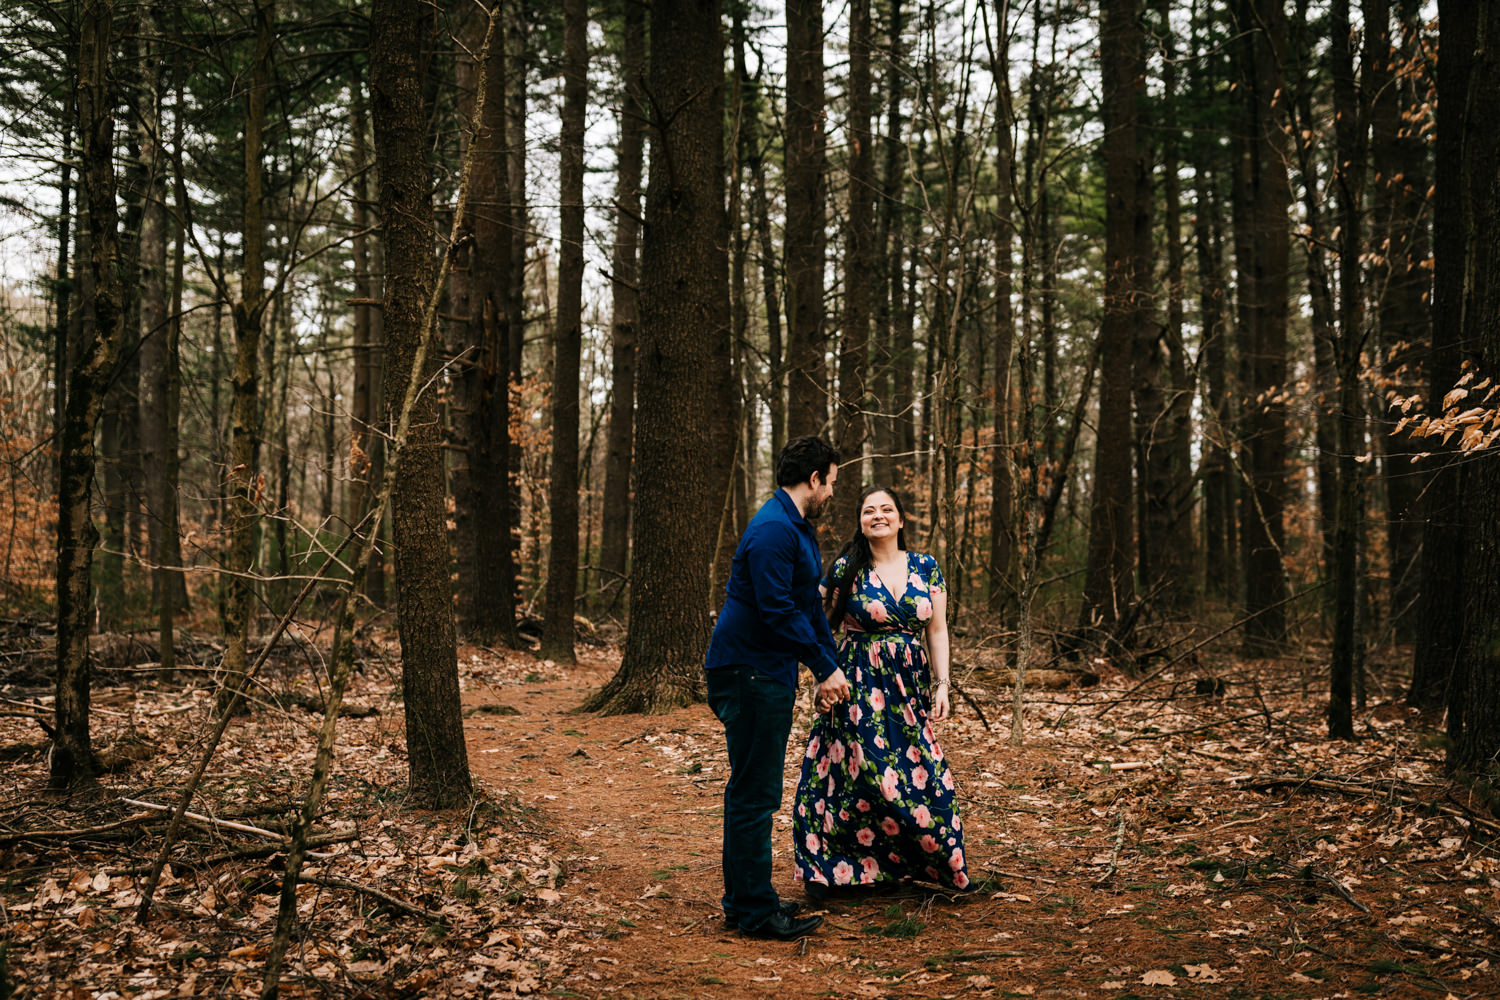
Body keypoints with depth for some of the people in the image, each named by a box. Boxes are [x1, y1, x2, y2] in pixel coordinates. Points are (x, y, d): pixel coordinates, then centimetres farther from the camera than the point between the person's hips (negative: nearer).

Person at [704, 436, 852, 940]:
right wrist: (825, 668, -18)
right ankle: (755, 912, 3)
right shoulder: (772, 530, -18)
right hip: (749, 673, -11)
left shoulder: (799, 530, 16)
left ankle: (745, 899, 25)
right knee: (755, 793, -5)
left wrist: (829, 665, 15)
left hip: (769, 675, 11)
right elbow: (778, 612, -24)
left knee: (753, 790, 16)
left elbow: (810, 607, 22)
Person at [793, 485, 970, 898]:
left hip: (909, 685, 3)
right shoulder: (845, 569, -1)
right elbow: (823, 629, 2)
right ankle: (822, 867, 9)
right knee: (859, 770, -6)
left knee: (923, 775, -3)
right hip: (859, 686, -3)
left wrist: (942, 686, 2)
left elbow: (937, 631, 9)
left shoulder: (926, 568, 7)